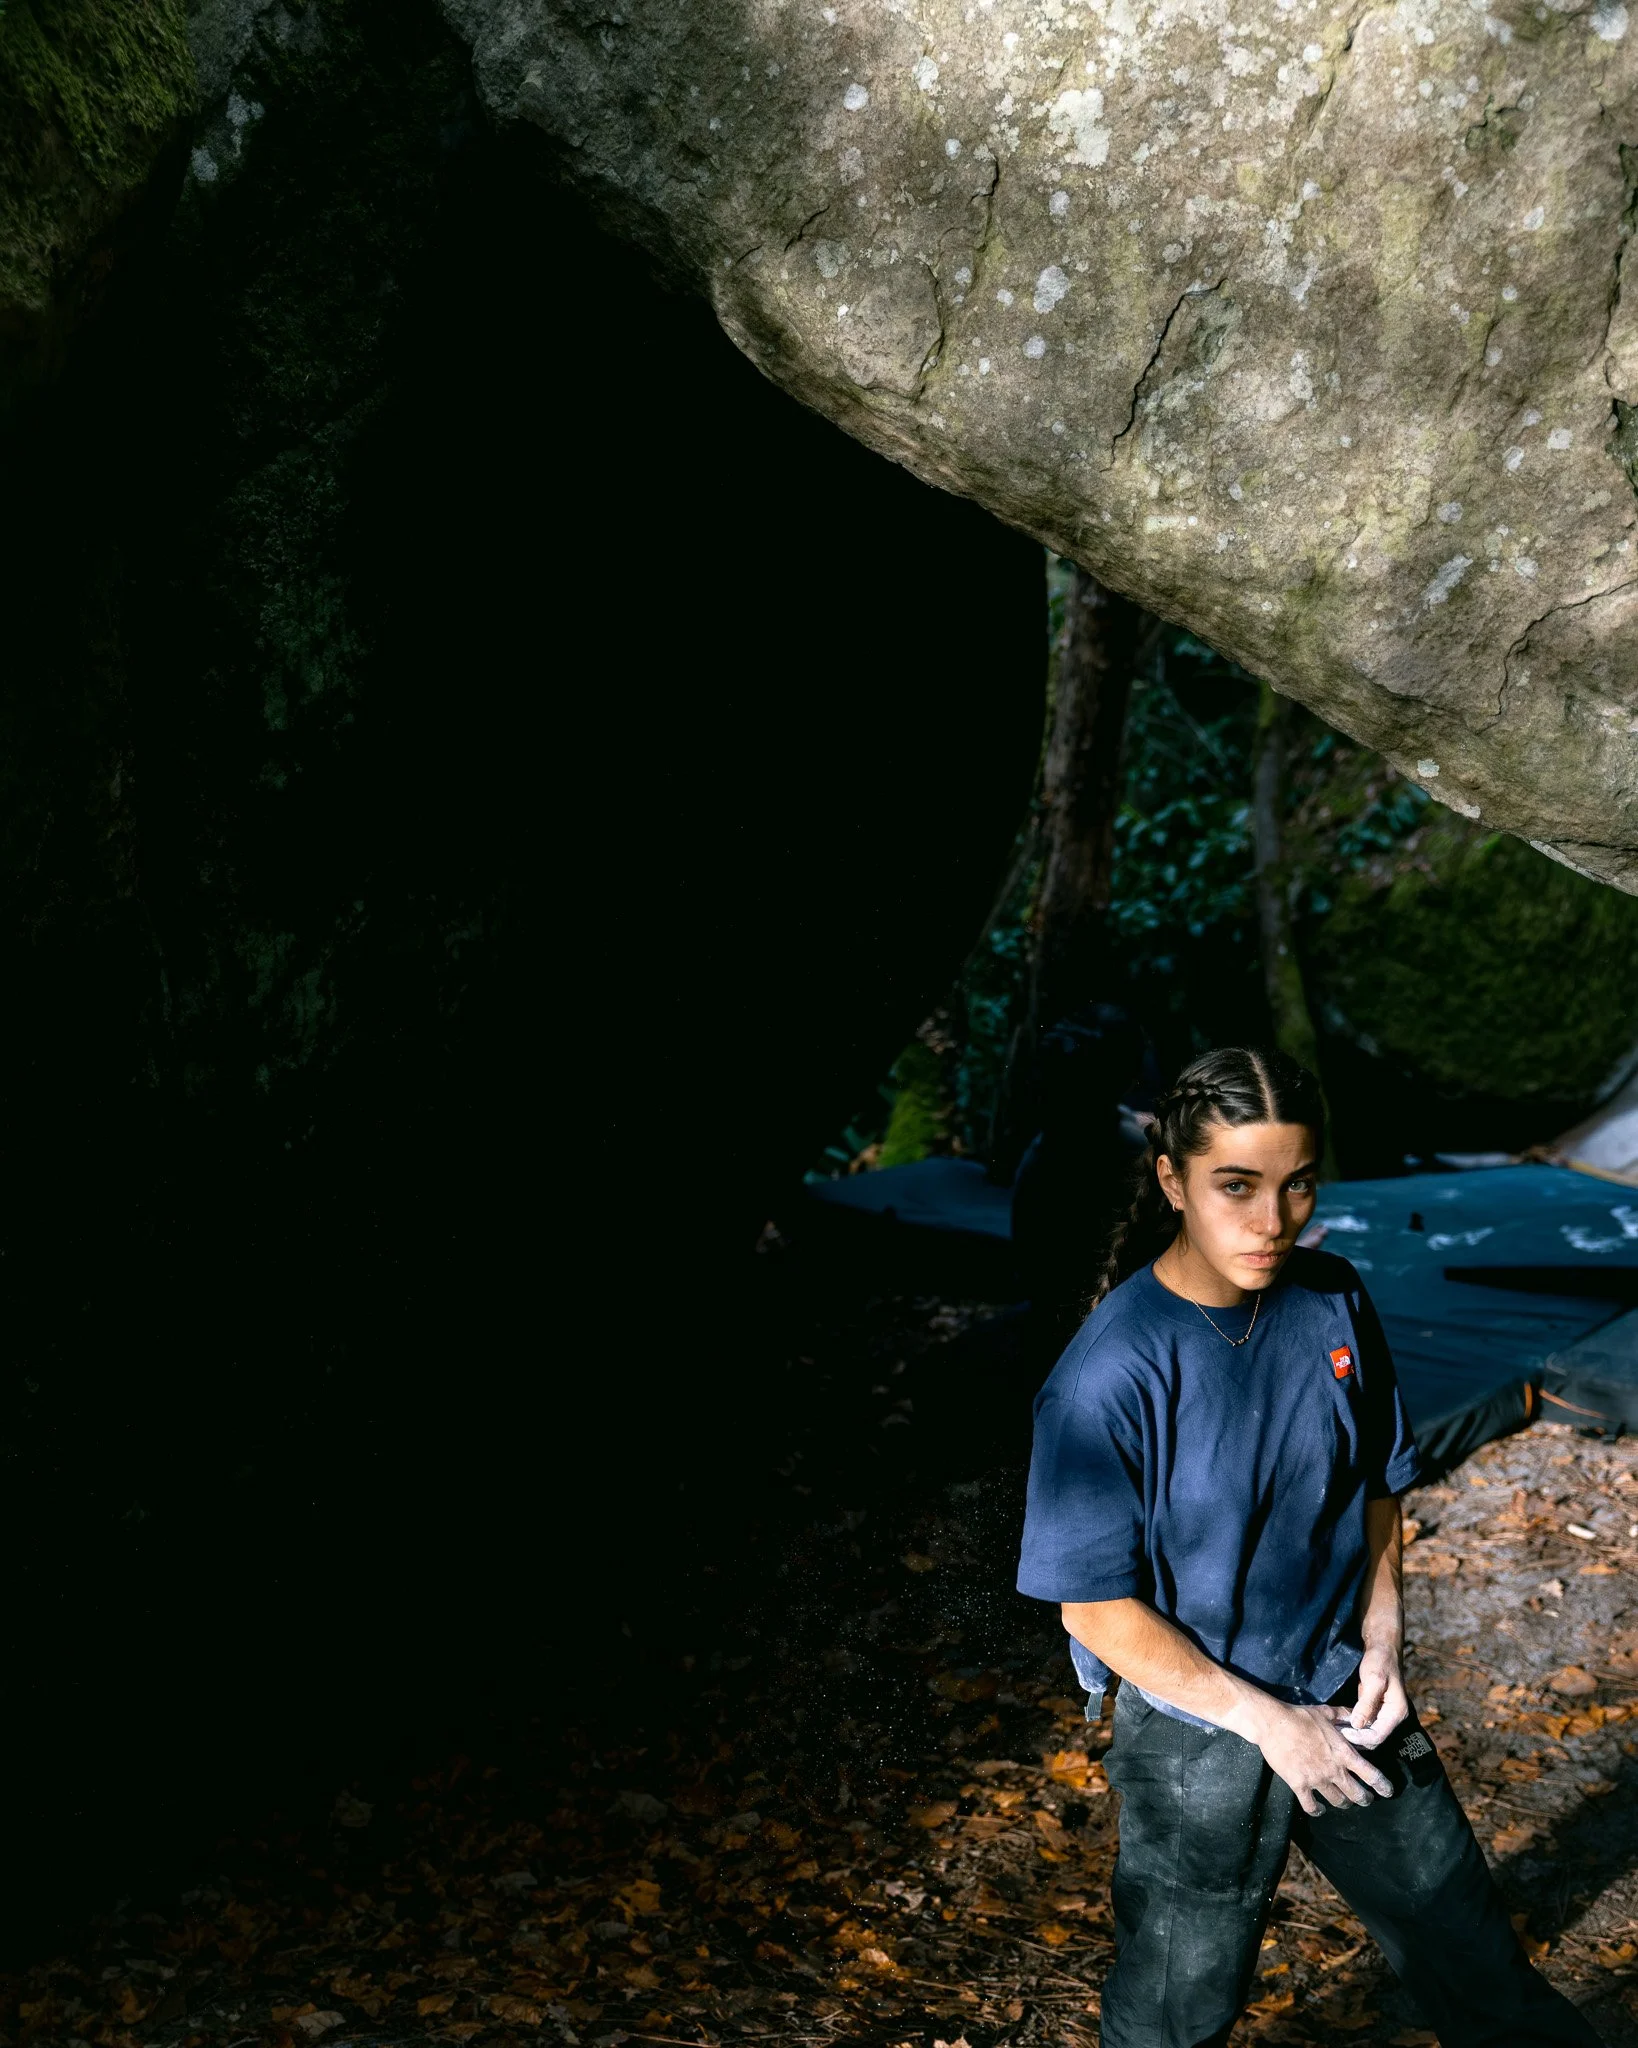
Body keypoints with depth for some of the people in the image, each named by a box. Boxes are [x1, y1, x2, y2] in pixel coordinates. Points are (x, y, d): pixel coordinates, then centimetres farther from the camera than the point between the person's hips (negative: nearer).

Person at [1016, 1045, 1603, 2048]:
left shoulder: (1335, 1301, -9)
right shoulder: (1110, 1377, -26)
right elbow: (1098, 1608, -19)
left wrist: (1381, 1640, -4)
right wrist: (1266, 1720, -17)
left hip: (1348, 1702, 5)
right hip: (1198, 1730, -4)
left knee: (1472, 1952, 21)